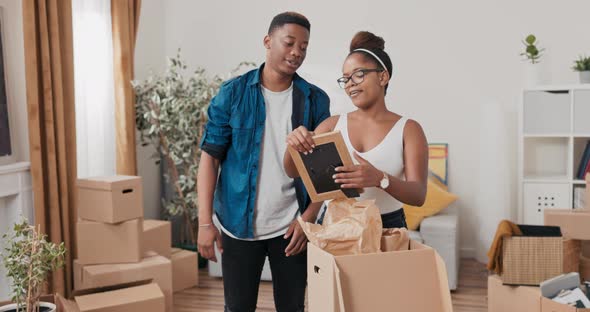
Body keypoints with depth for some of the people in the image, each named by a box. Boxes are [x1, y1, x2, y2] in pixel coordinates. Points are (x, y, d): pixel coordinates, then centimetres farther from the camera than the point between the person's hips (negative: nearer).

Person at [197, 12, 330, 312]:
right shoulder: (232, 93, -3)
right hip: (238, 223, -1)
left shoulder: (316, 100, 1)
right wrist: (205, 222, -10)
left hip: (290, 226, 1)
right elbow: (210, 158, -3)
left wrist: (308, 218, -10)